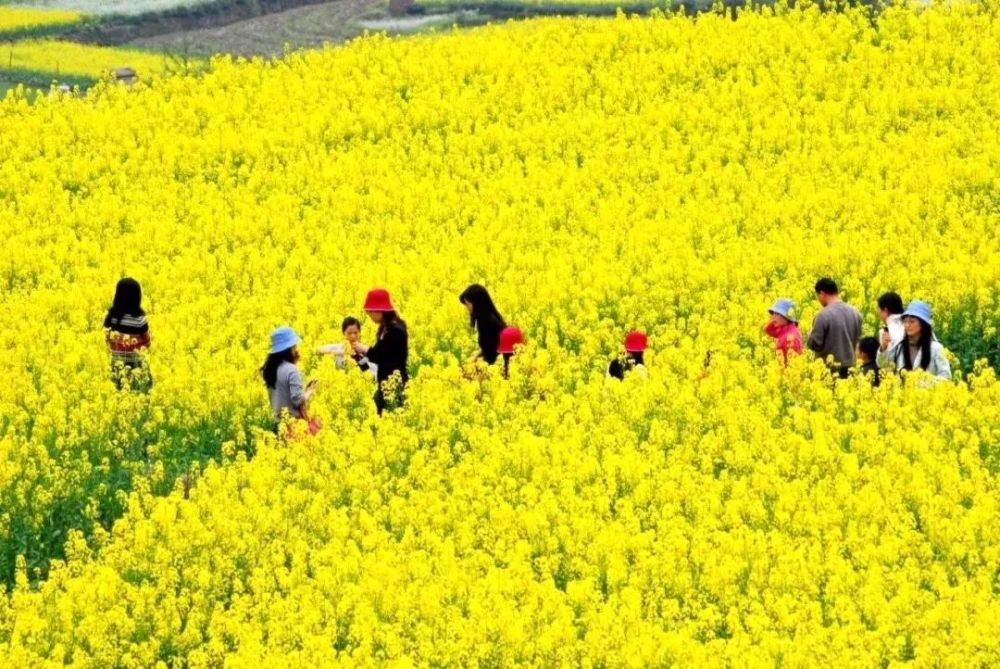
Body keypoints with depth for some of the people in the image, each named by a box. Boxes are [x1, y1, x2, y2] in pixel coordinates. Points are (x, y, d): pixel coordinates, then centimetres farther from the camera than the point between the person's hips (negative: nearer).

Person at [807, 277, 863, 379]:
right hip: (850, 368, 6)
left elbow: (815, 345, -15)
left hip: (830, 368, -6)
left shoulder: (823, 315, -17)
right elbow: (859, 341, 12)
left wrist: (810, 335, 5)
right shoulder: (855, 313, 3)